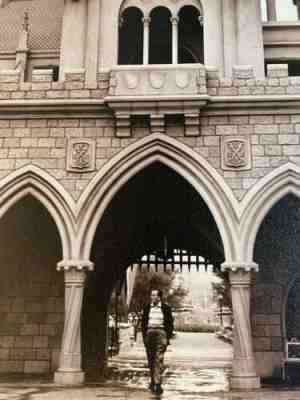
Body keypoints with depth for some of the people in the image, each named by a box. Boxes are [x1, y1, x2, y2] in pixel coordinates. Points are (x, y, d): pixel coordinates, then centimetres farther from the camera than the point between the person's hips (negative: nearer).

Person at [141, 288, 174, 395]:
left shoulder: (166, 308, 0)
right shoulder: (147, 308, 8)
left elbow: (170, 324, 3)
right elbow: (143, 323, 11)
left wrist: (168, 337, -3)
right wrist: (144, 336, 3)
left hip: (161, 333, -3)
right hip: (149, 333, 3)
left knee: (159, 359, -12)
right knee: (150, 359, 8)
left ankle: (158, 384, -14)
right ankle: (153, 381, 21)